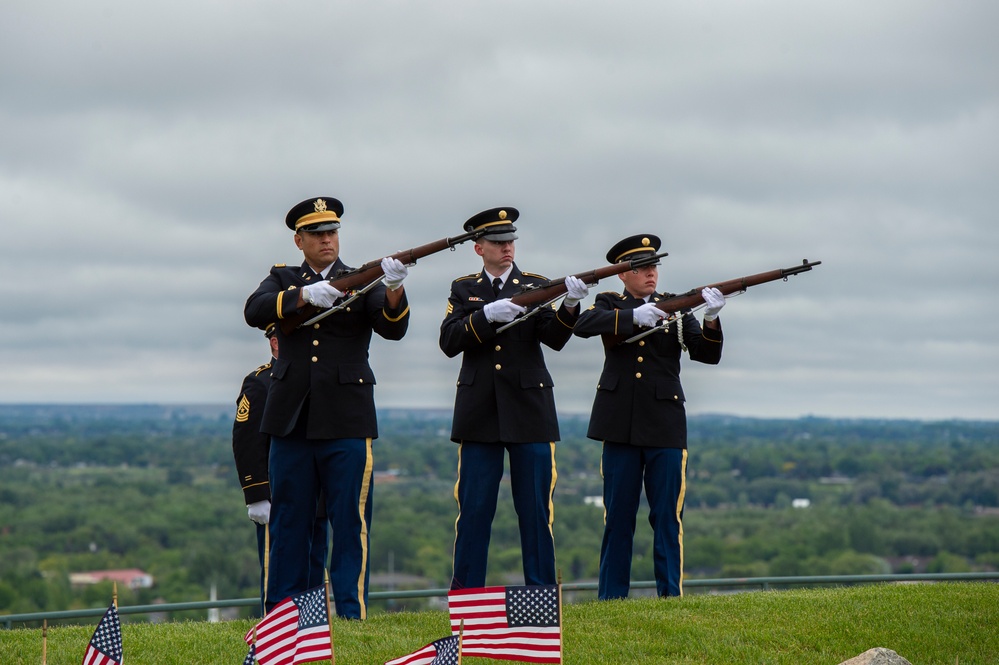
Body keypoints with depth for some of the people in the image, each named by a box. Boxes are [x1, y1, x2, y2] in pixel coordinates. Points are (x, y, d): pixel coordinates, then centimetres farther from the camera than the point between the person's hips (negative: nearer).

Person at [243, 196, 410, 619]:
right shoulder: (283, 279, 12)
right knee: (288, 519, 6)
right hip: (292, 419, 2)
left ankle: (353, 613, 0)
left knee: (351, 518, -4)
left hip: (346, 420, -1)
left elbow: (393, 329, -8)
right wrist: (304, 295, -23)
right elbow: (254, 311, -8)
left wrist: (394, 290, -28)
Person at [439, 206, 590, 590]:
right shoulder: (463, 289, 10)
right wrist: (487, 315, -20)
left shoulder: (536, 286, 8)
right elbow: (449, 342, -5)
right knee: (474, 510, 1)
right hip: (479, 414, 0)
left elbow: (555, 338, -7)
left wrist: (570, 305, -27)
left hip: (529, 411, 0)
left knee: (535, 508, 1)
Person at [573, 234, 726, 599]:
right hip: (620, 425, 0)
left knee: (668, 516, -1)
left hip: (665, 425, 0)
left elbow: (708, 354, -1)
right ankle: (610, 597, 10)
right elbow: (584, 324, -15)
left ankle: (671, 594, 3)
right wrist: (633, 316, -26)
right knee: (618, 516, 5)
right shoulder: (610, 305, 8)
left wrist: (711, 321, -20)